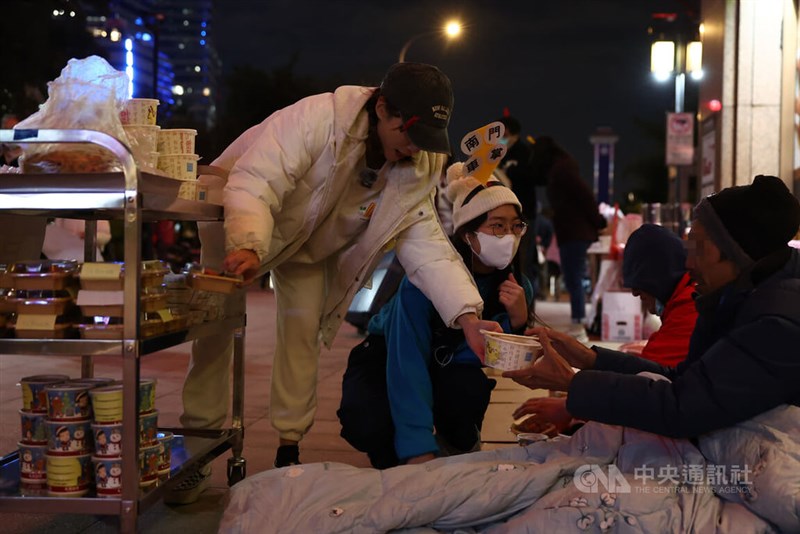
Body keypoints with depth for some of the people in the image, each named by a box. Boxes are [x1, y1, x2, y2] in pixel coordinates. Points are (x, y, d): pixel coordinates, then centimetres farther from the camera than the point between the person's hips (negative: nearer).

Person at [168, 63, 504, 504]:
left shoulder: (419, 168, -19)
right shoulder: (318, 118, -38)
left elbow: (425, 244, -24)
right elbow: (253, 184, -43)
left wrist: (467, 316, -38)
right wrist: (249, 246, -62)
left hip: (310, 246, 4)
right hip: (237, 218, -4)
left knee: (303, 330, -6)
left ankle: (289, 449, 8)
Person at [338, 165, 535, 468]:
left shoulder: (517, 287, -16)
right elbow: (407, 364, -36)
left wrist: (518, 319, -34)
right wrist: (419, 451, -42)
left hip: (448, 366, 3)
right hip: (387, 356, -3)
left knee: (468, 385, -34)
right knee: (369, 424, -35)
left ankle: (459, 448, 1)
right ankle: (400, 459, 3)